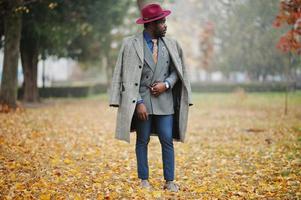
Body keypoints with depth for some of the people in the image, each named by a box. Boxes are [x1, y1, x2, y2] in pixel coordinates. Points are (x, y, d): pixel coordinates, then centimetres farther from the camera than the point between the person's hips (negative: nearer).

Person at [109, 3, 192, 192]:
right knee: (142, 141, 5)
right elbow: (128, 77, -5)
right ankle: (144, 180, 14)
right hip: (142, 100, -2)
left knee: (167, 140, -1)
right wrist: (138, 103, -12)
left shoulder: (171, 44, 7)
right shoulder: (131, 44, -3)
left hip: (164, 100, 2)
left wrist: (166, 84, -6)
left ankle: (170, 181, 6)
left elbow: (177, 70, 14)